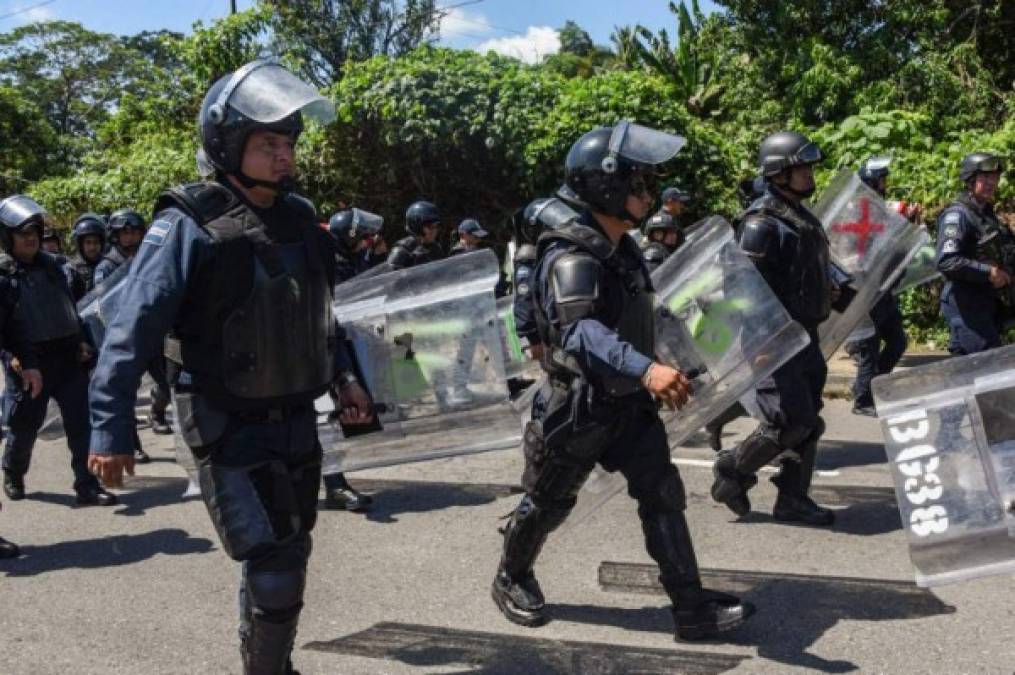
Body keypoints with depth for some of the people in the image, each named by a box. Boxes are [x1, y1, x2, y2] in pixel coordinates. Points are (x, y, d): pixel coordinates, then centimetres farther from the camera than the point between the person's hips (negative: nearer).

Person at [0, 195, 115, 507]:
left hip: (68, 356, 4)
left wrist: (82, 341, 8)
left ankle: (87, 487, 2)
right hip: (29, 362, -3)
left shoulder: (54, 265, 10)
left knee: (82, 422, -2)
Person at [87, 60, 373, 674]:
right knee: (274, 567, -8)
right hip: (231, 428, -7)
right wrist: (111, 427, -20)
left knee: (291, 554, 18)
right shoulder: (189, 227, -17)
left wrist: (343, 376, 12)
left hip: (297, 419, 7)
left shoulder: (299, 218, 4)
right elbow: (134, 331, -18)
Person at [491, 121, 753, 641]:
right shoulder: (571, 258, -25)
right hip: (576, 408, -7)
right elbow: (582, 332, -43)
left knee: (663, 494, 1)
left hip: (627, 403, 8)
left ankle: (692, 608, 6)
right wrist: (645, 369, -57)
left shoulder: (623, 250, 5)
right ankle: (511, 578, 36)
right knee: (546, 504, 11)